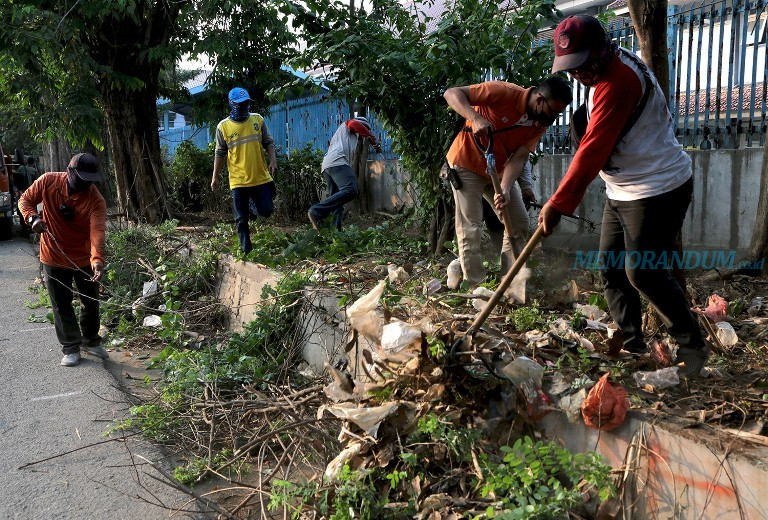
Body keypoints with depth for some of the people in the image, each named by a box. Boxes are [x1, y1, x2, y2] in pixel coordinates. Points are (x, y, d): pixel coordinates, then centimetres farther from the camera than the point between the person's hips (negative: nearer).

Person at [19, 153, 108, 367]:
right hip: (54, 257, 1)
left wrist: (97, 259, -50)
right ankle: (71, 347, 20)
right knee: (62, 306, 7)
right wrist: (32, 217, -20)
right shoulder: (48, 181, -13)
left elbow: (98, 230, -34)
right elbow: (26, 199, 2)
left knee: (91, 302, 12)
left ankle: (91, 341, 34)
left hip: (84, 259, 0)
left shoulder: (96, 200, -21)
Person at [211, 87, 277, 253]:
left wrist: (273, 160, -8)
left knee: (266, 211, 0)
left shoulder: (258, 119, 4)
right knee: (241, 219, 2)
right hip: (238, 181, -1)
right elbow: (220, 153, 6)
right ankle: (246, 249, 15)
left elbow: (269, 143, 9)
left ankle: (256, 203, 34)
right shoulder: (223, 126, 0)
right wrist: (215, 177, 5)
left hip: (261, 177, 1)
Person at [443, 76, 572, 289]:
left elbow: (518, 158, -15)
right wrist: (475, 118, -43)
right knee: (470, 230, -8)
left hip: (499, 171, 7)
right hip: (467, 165, -6)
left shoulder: (540, 124, -7)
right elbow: (452, 93, -26)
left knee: (519, 223, 4)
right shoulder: (505, 92, -25)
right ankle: (476, 287, 1)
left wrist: (505, 189, -33)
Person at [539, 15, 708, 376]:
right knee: (611, 269, 8)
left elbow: (593, 150, -28)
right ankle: (632, 344, 19)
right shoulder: (603, 73, 9)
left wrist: (558, 203, -27)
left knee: (642, 273, -6)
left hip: (657, 189, -10)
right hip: (622, 192, 10)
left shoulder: (619, 81, -23)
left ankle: (693, 345, 14)